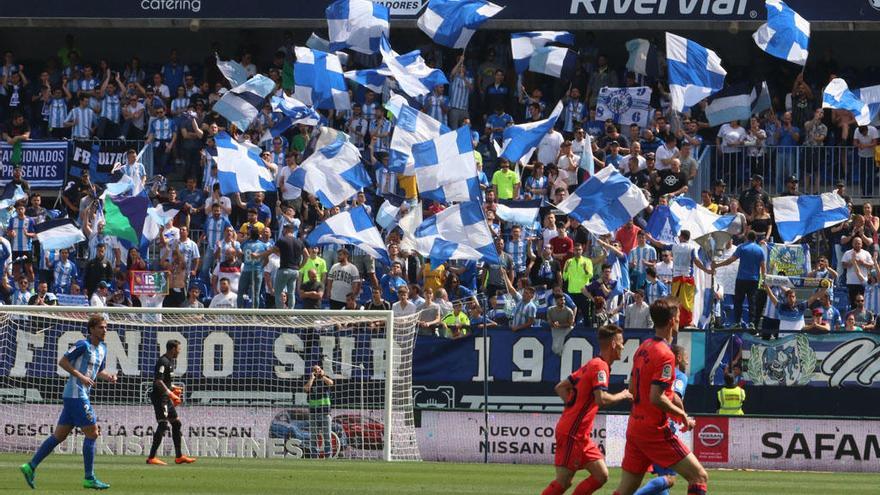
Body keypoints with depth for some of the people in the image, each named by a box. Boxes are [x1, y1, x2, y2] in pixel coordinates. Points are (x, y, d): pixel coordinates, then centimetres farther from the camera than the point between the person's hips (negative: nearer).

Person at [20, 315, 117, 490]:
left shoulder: (102, 348, 16)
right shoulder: (83, 345, -11)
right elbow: (62, 361, -11)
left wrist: (109, 376, 6)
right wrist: (81, 376, -18)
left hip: (81, 395, 9)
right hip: (76, 394, -9)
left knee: (60, 435, 9)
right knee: (92, 433, -8)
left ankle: (30, 467, 10)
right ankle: (89, 479, -5)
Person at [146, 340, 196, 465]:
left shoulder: (169, 361, 16)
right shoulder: (163, 362, -15)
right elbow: (158, 382, -23)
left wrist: (172, 388, 22)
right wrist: (170, 393, -25)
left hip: (166, 398, 11)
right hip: (160, 397, -11)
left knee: (176, 423, 13)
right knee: (163, 425, -13)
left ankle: (179, 456, 18)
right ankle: (151, 457, -13)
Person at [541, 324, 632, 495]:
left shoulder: (590, 365, 16)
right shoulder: (600, 366, -13)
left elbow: (560, 388, 21)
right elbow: (601, 399, -27)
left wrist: (573, 406, 11)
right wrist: (621, 396, -9)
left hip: (581, 435, 10)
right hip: (572, 434, -10)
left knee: (601, 476, 6)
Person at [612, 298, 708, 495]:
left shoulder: (643, 348, 12)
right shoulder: (665, 355, -16)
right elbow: (657, 398, -22)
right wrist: (683, 416, -8)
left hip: (634, 427, 9)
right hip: (655, 430, -9)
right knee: (699, 477, -5)